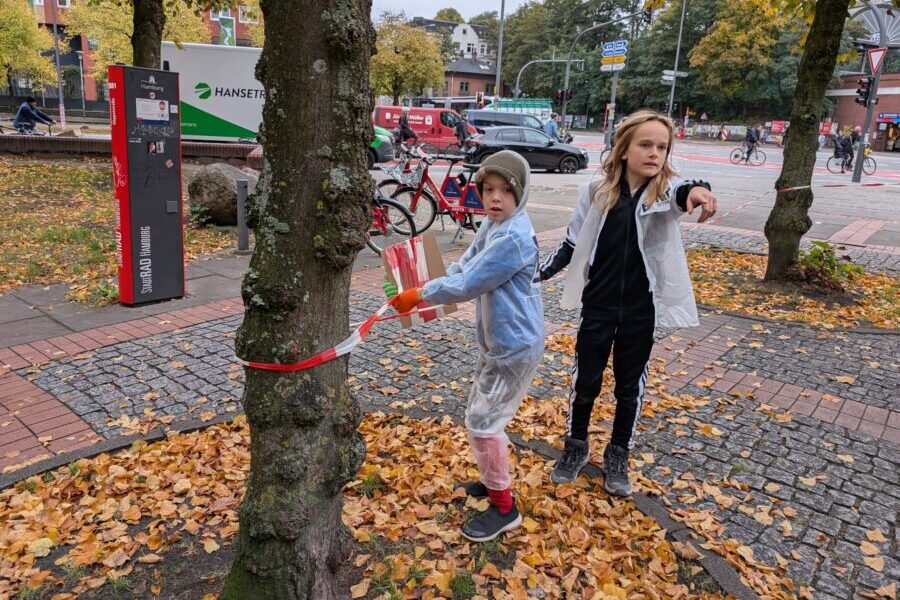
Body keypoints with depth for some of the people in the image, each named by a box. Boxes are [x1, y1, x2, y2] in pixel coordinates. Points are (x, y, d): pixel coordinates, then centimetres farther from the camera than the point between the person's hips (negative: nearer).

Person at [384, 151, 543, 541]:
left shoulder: (514, 237, -26)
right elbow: (464, 266, 9)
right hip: (495, 341, 10)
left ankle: (504, 508, 15)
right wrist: (427, 293, -5)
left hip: (515, 346, -10)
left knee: (483, 423, -2)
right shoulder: (492, 225, 5)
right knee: (481, 415, 21)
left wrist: (419, 295, -14)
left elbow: (466, 285, -25)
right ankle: (493, 480, 42)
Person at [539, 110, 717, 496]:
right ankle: (576, 448, 35)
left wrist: (696, 191, -58)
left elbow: (681, 192, -34)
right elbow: (572, 245, 3)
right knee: (585, 382, 12)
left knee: (630, 387, 14)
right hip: (598, 308, 1)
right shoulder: (597, 193, -5)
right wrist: (536, 274, -5)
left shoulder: (666, 190, -9)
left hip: (641, 311, 0)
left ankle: (618, 457, 34)